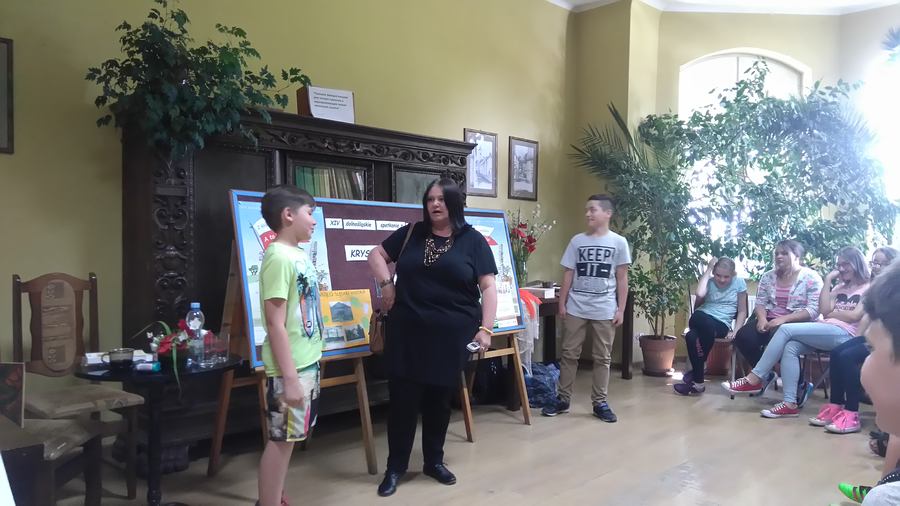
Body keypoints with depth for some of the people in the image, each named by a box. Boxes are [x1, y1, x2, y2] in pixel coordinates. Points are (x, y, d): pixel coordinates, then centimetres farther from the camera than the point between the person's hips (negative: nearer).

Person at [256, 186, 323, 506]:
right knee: (281, 439, 3)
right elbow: (276, 324, -21)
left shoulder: (299, 254, 9)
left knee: (288, 438, 18)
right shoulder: (279, 258, -18)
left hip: (307, 362, 9)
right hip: (290, 368, -9)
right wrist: (289, 378, -21)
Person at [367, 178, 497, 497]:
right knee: (402, 399, 5)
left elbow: (488, 287, -3)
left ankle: (434, 461, 30)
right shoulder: (411, 233, 6)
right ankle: (395, 467, 20)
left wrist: (485, 329, -12)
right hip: (407, 333, 1)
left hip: (451, 336, -1)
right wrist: (387, 284, 1)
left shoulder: (473, 240, 0)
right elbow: (377, 254, 17)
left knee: (439, 399, 12)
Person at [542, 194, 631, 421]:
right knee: (569, 353, 6)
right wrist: (562, 303, 2)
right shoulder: (577, 241, 4)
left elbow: (622, 279, 1)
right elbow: (568, 275, 6)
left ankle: (600, 402, 16)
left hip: (605, 310, -1)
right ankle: (562, 399, 17)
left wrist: (621, 309, -3)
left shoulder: (619, 242, 0)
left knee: (602, 357, 6)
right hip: (576, 308, 2)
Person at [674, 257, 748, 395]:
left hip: (721, 325, -1)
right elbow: (699, 294, -15)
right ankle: (698, 382, -25)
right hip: (700, 320, 2)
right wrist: (708, 269, -5)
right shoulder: (709, 282, 9)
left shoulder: (739, 283, 7)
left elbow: (742, 312, 10)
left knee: (692, 336, -37)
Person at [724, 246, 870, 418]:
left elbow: (854, 316, -7)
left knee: (786, 329, -24)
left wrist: (832, 313, 6)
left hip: (844, 334, -7)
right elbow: (824, 310, 9)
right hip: (829, 333, 7)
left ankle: (754, 379, -23)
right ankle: (790, 403, -31)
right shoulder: (839, 287, 27)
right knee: (790, 347, -25)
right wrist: (828, 280, 11)